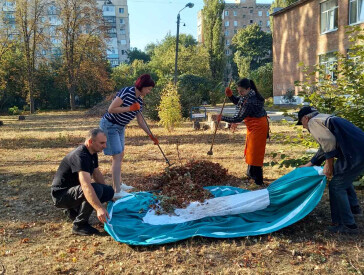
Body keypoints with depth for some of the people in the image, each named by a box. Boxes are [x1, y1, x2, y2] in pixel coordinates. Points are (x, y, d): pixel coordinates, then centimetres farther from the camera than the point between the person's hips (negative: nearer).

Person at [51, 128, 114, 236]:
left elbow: (97, 174, 17)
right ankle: (79, 226, -15)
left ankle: (74, 210, 12)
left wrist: (107, 194, 15)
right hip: (61, 195, -9)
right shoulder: (80, 156, -29)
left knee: (109, 191, -1)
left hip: (74, 190, 10)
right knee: (96, 189, -33)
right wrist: (99, 208, -50)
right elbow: (86, 186, -42)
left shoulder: (92, 153, 2)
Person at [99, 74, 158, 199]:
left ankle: (118, 184, 33)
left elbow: (140, 121, 12)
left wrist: (151, 135, 10)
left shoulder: (140, 101, 5)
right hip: (109, 125, -9)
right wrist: (130, 108, -21)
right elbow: (111, 109, -25)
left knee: (120, 155, 17)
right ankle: (117, 192, -12)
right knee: (117, 157, -13)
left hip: (120, 128, 9)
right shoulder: (126, 92, -20)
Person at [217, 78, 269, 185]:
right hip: (253, 125, 10)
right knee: (250, 149, 21)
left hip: (258, 127, -10)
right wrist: (230, 95, -5)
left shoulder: (250, 102, -30)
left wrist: (222, 118, -16)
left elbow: (238, 118, -26)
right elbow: (237, 101, 17)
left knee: (255, 152, -5)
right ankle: (251, 173, 37)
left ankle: (258, 180, 4)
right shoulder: (246, 96, -1)